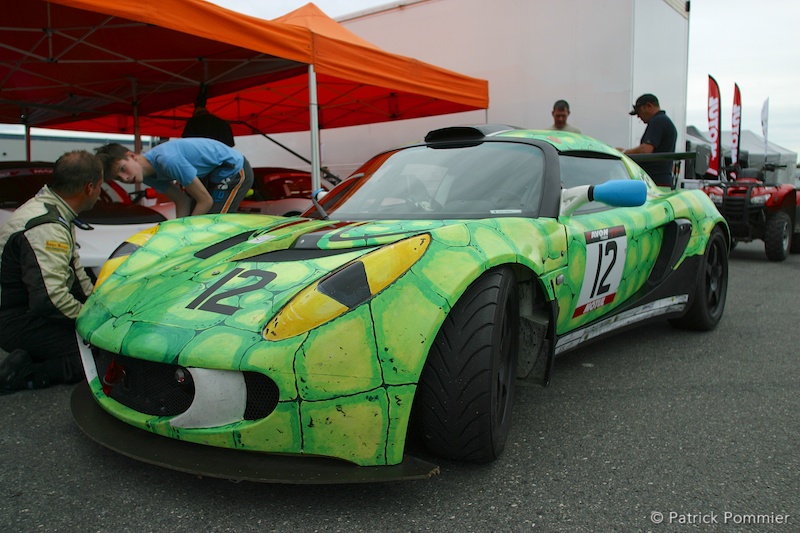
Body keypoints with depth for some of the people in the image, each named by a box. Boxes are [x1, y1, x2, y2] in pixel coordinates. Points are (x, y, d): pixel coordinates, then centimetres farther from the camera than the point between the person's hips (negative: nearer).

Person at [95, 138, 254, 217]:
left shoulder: (168, 160, -33)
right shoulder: (147, 174, -4)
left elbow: (206, 201, -25)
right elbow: (183, 201, 0)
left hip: (233, 170, -9)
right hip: (211, 174, 9)